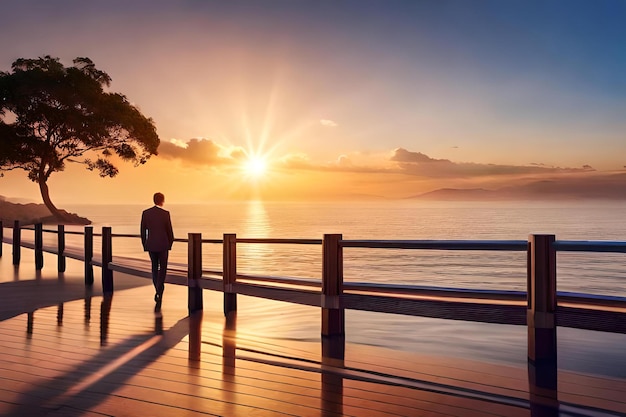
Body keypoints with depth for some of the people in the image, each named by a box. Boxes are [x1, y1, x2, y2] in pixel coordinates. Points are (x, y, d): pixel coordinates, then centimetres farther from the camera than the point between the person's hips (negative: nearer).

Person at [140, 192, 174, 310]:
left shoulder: (145, 213, -1)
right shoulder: (165, 213, -10)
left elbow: (143, 231, 2)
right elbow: (169, 231, -6)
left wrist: (145, 245, 13)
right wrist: (170, 244, 9)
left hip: (151, 245, 3)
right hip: (163, 245, -3)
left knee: (155, 267, 18)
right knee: (162, 269, 6)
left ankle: (158, 291, 23)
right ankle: (159, 292, -10)